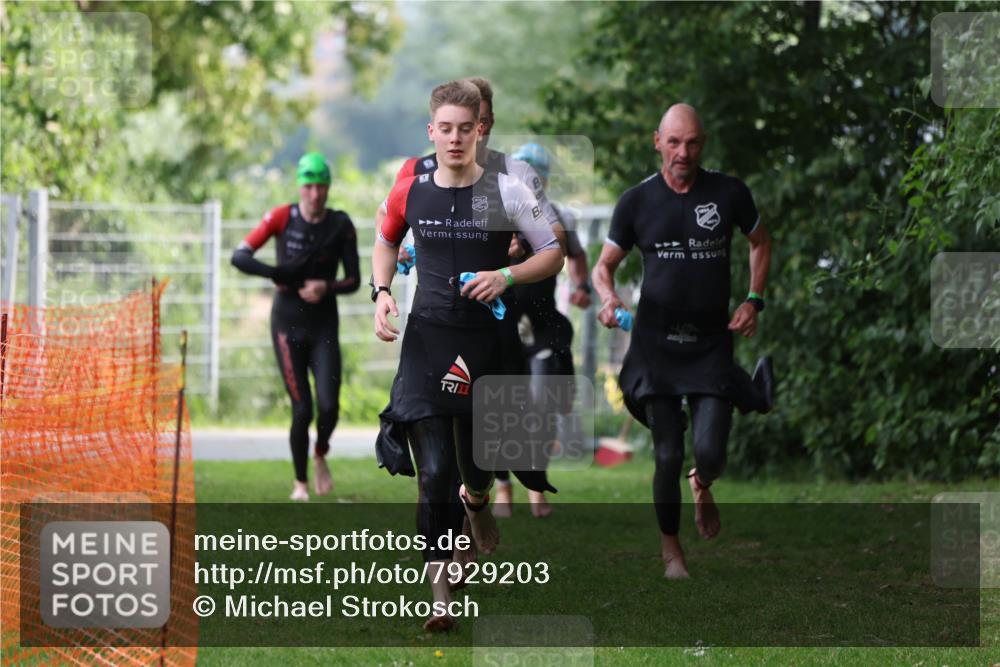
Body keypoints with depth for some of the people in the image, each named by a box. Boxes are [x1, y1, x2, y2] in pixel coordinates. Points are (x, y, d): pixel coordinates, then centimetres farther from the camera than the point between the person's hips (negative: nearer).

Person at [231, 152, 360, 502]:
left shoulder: (341, 225, -2)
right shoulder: (283, 217, -6)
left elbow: (354, 280, 2)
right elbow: (239, 256, -12)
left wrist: (327, 287, -19)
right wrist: (276, 273, -27)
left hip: (324, 327, 1)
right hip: (288, 326, -1)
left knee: (329, 405, -12)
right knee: (302, 410, -5)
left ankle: (320, 456, 21)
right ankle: (300, 482, 15)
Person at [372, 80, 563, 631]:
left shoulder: (506, 192, -6)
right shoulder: (410, 192, 1)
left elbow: (554, 254, 2)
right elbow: (386, 241, 21)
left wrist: (507, 276, -15)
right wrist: (381, 291, 4)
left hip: (487, 340, 0)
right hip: (427, 338, 0)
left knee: (478, 463, 12)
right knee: (434, 472, -11)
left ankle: (475, 503, 52)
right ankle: (440, 594, -3)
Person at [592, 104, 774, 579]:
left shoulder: (729, 194, 0)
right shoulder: (637, 202, 0)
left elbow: (760, 242, 17)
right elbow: (604, 264, 7)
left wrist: (753, 300, 5)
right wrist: (608, 297, -15)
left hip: (712, 343, 0)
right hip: (656, 344, 0)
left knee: (709, 451, -11)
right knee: (668, 455, -1)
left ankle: (702, 487, 27)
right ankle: (670, 548, 19)